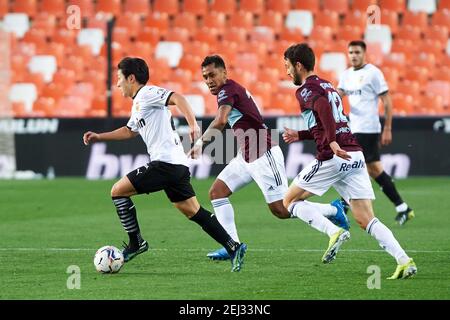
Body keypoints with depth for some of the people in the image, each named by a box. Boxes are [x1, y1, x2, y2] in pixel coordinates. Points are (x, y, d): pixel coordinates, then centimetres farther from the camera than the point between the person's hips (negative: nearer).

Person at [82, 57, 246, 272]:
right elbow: (129, 131, 41)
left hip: (165, 162, -10)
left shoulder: (147, 93, -5)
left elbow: (177, 98, -21)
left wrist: (192, 124, -34)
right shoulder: (137, 103, 24)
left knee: (118, 191, -3)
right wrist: (98, 137, 38)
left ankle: (136, 243, 1)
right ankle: (233, 248, 4)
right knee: (193, 211, 9)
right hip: (178, 165, 10)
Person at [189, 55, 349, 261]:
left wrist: (201, 142, -26)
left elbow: (221, 121, -33)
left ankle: (334, 210, 8)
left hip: (264, 156, -10)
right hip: (246, 157, 10)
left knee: (281, 210, -8)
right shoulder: (232, 90, 15)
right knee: (216, 192, 2)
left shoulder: (227, 90, -16)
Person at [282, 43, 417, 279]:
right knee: (366, 221, 3)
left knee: (290, 201, 11)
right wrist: (300, 135, 37)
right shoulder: (327, 86, 25)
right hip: (355, 156, 8)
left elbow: (323, 107, -24)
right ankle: (405, 261, -14)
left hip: (332, 158, -8)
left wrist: (332, 143, -31)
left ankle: (334, 232, -9)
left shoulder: (305, 89, -1)